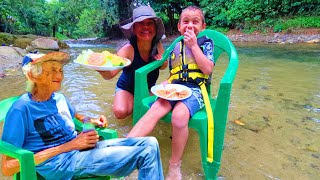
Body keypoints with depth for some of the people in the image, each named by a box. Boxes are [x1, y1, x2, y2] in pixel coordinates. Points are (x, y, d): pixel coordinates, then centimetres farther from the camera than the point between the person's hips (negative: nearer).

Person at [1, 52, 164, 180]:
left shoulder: (59, 98, 9)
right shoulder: (21, 109, -11)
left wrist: (91, 121, 4)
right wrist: (68, 146, -16)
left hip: (82, 149, 7)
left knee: (150, 143, -3)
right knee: (146, 153, -17)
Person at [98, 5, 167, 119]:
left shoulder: (158, 46, -16)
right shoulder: (128, 49, -29)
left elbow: (163, 67, 2)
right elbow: (110, 74, -40)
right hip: (127, 88, -3)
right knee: (121, 112, -27)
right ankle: (134, 104, 9)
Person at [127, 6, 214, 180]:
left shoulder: (205, 43, 9)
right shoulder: (176, 46, 20)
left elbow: (207, 69, -7)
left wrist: (193, 45, -6)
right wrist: (163, 85, 2)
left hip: (195, 89, -4)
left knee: (179, 115, -34)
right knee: (154, 110, -26)